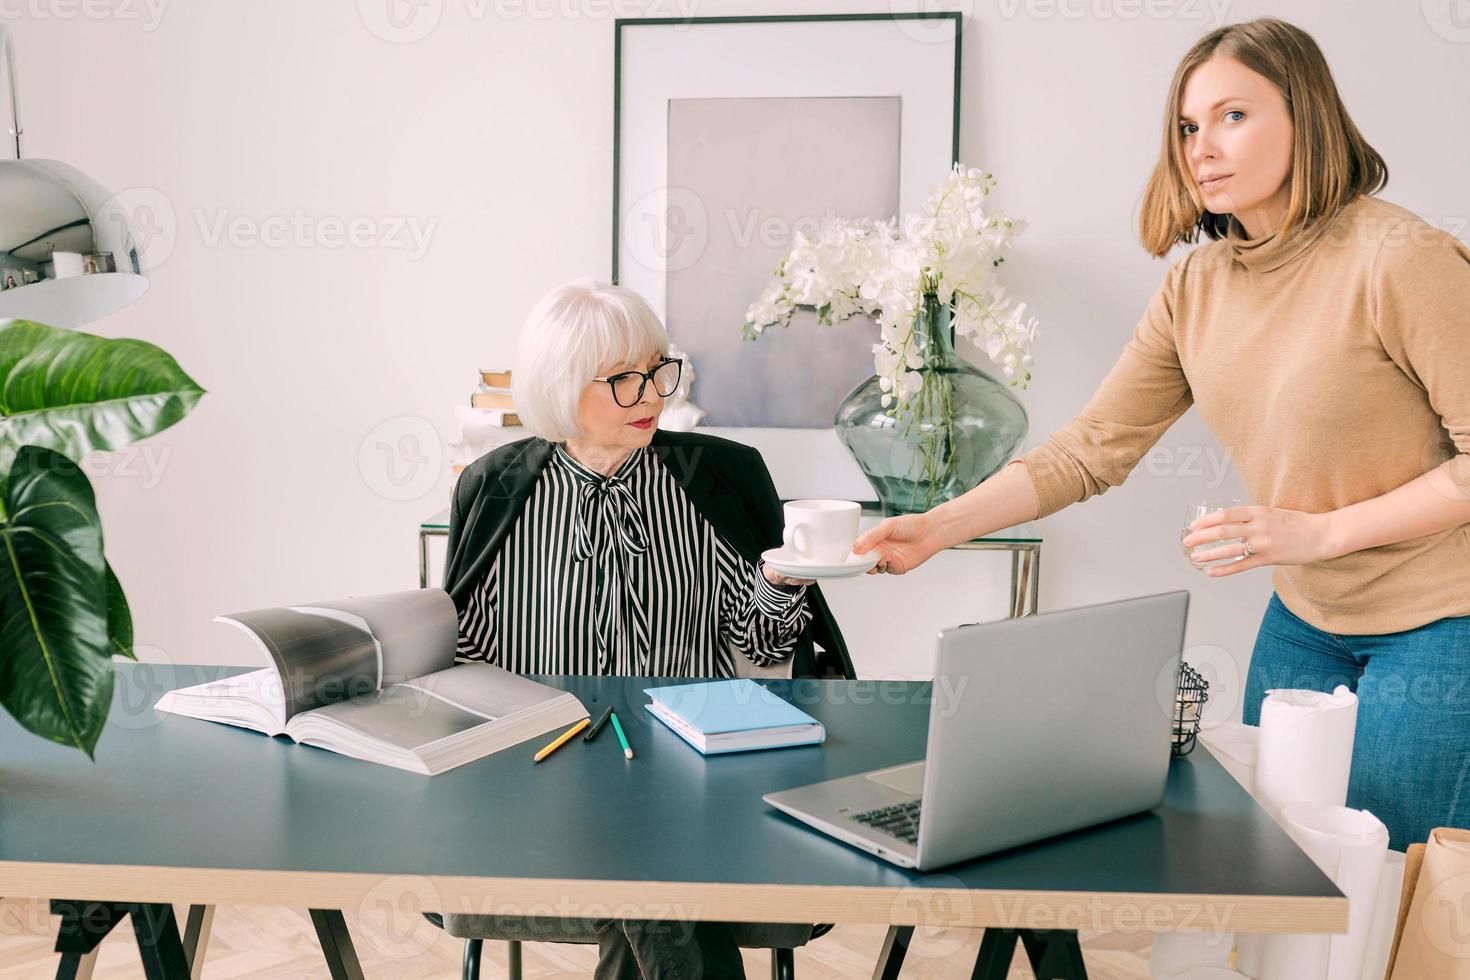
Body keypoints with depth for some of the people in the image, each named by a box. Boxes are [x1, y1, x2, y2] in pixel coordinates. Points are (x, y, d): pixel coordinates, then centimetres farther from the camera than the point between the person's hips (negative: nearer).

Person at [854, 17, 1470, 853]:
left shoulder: (1400, 259, -19)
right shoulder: (1194, 290, 0)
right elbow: (1090, 449, -3)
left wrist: (1318, 530, -23)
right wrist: (936, 529, -13)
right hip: (1306, 620, 6)